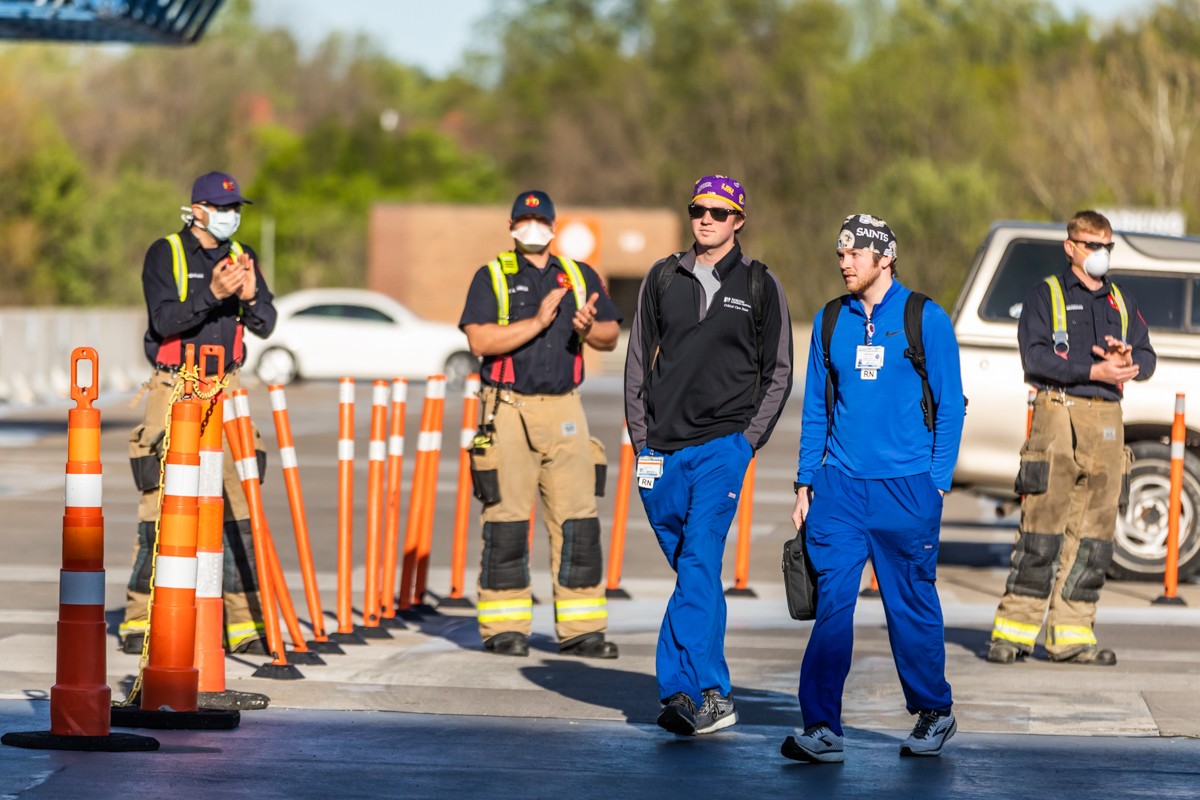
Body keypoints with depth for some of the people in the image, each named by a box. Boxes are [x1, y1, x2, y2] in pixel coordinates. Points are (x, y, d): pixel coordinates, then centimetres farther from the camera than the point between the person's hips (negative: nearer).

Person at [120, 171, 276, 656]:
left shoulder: (242, 256, 10)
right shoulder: (165, 254, -3)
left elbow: (265, 325, 5)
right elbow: (165, 320, -16)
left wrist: (249, 296, -15)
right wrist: (211, 293, -28)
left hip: (225, 392, 4)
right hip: (173, 391, -4)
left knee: (238, 507, -2)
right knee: (161, 508, -6)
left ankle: (244, 624, -1)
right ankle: (140, 622, 2)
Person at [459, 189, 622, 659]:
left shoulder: (578, 276, 14)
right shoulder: (491, 277, 3)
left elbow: (611, 335, 12)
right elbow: (479, 340, -10)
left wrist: (589, 329, -10)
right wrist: (537, 323, -18)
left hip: (564, 409, 3)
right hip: (508, 410, -3)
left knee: (578, 521, -1)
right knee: (506, 522, -4)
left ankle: (580, 630, 3)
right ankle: (503, 629, 2)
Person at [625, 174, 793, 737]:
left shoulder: (759, 286, 4)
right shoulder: (663, 279, 11)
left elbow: (778, 372, 8)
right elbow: (639, 359, 14)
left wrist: (748, 439, -1)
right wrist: (641, 435, 6)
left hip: (722, 443, -4)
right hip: (662, 447, 4)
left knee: (699, 563, -17)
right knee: (694, 568, 8)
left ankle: (680, 687, -23)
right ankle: (713, 695, 13)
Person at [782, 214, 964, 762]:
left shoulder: (926, 320, 0)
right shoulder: (830, 321, 10)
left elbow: (950, 407, 1)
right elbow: (816, 407, 15)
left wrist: (937, 483, -5)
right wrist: (805, 482, 9)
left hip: (906, 490, -3)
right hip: (839, 489, 3)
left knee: (911, 606, 4)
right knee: (831, 604, -6)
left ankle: (934, 713, 22)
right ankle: (822, 728, -8)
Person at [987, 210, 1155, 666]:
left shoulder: (1122, 303, 20)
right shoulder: (1046, 296, 5)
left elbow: (1147, 358, 16)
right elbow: (1035, 356, -7)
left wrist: (1127, 362, -8)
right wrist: (1094, 371, -15)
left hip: (1107, 420, 5)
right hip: (1058, 412, -5)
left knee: (1095, 531, 1)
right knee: (1043, 528, -10)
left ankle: (1072, 633, 4)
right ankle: (1014, 630, -8)